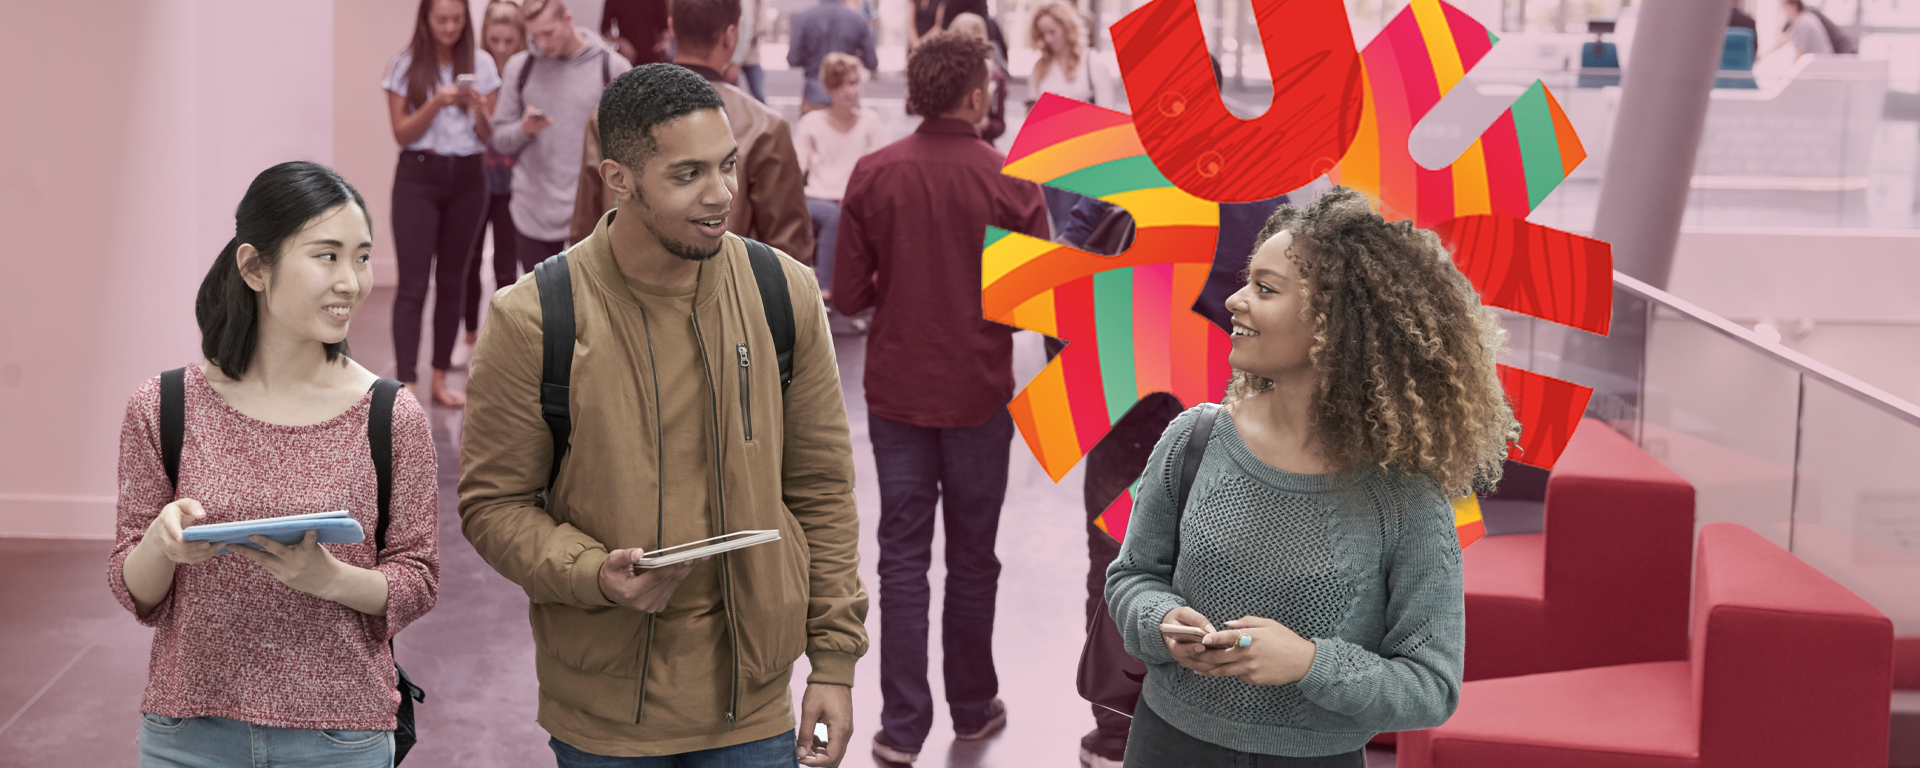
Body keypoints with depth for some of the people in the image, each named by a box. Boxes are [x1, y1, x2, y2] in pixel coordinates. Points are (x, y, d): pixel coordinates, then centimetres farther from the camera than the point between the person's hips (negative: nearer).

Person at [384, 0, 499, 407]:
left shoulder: (481, 65, 3)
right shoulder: (405, 66, -1)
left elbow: (488, 137, 4)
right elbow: (401, 133, -5)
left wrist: (479, 109, -16)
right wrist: (436, 103, -19)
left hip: (467, 178, 3)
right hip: (418, 177, -3)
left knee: (452, 282, 9)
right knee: (413, 283, -9)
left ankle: (440, 380, 19)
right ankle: (406, 385, -11)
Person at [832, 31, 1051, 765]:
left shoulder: (872, 175, -7)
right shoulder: (1012, 183, -13)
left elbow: (848, 294, -6)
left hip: (896, 392, 1)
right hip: (978, 394, -1)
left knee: (903, 555, 8)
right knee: (972, 559, 13)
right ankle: (973, 708, 27)